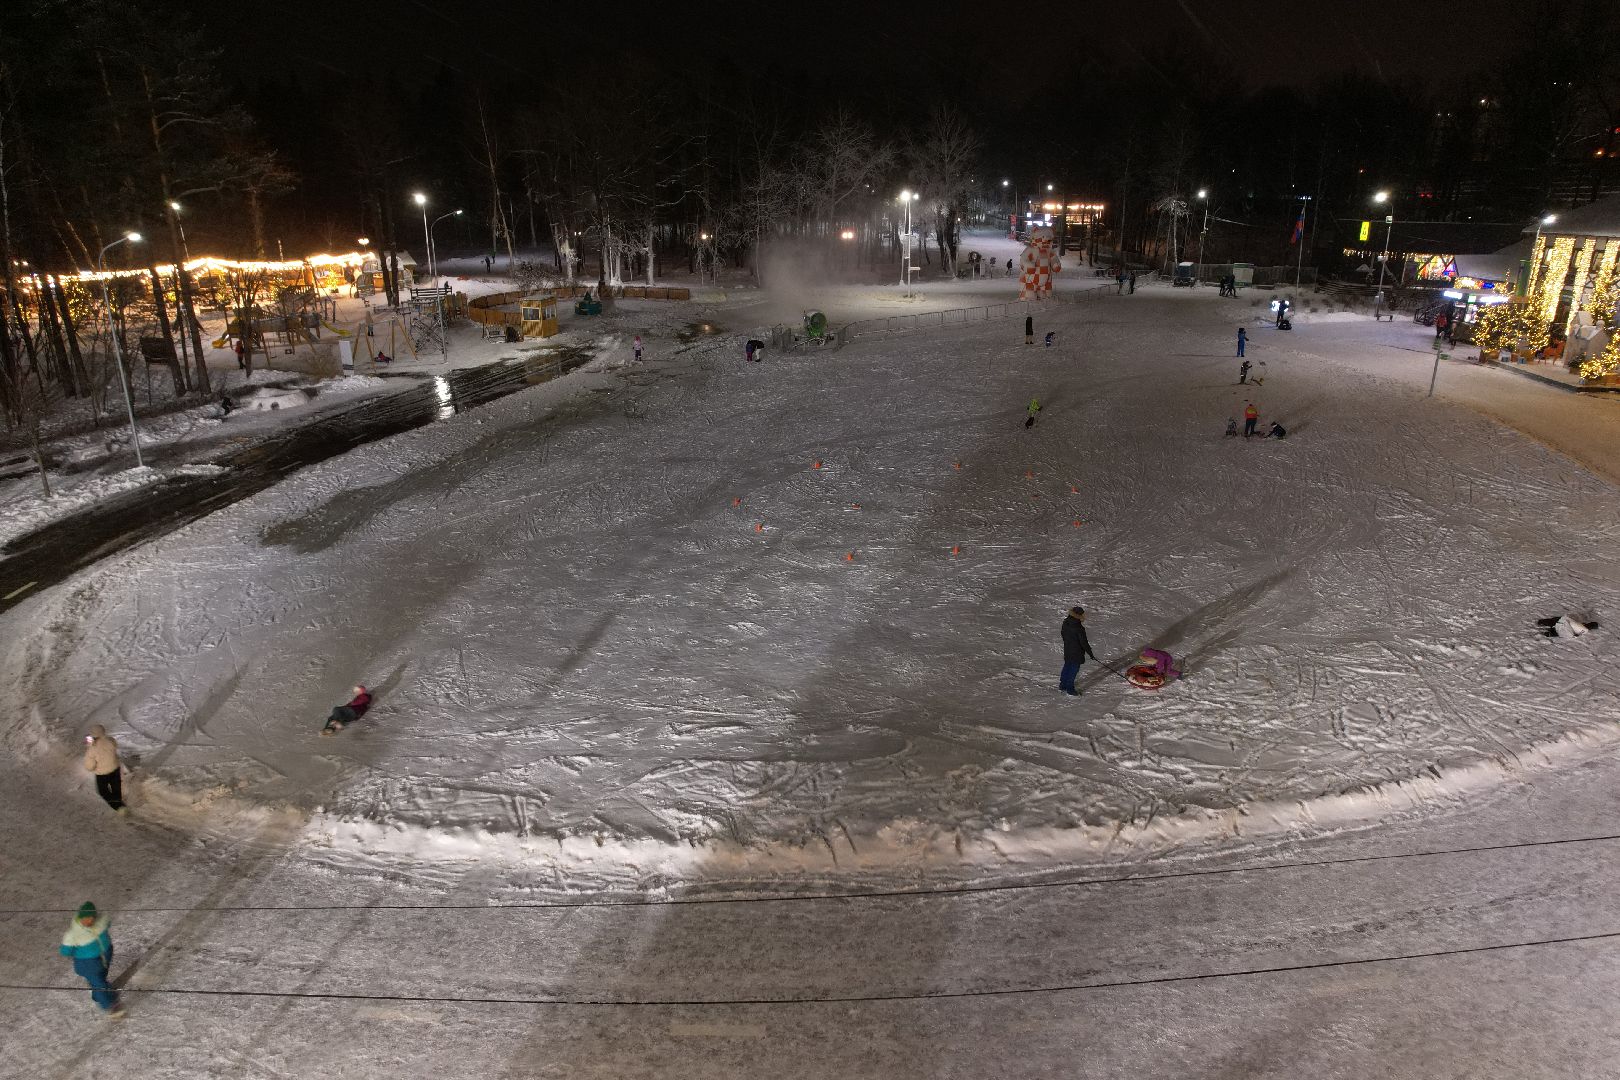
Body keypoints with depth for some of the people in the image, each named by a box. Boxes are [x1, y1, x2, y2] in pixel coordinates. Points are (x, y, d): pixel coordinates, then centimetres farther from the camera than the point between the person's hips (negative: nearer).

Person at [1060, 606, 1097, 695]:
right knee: (1073, 670, 7)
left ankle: (1062, 686, 37)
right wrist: (1090, 653, -9)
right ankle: (1070, 690, 19)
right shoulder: (1079, 628, -30)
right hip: (1077, 653, -7)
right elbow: (1084, 642, -22)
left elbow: (1063, 634, 9)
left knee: (1067, 667, 24)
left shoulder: (1066, 622, -7)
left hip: (1067, 650, 7)